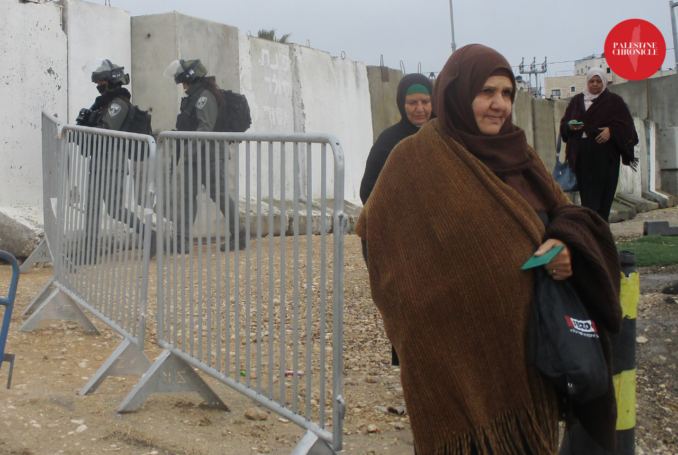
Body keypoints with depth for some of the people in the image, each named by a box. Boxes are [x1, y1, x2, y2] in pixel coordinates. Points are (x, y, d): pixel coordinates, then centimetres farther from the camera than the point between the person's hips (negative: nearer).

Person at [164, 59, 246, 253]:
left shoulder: (205, 96, -12)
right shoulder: (194, 96, 18)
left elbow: (206, 127, -22)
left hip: (208, 156, -10)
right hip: (195, 157, 10)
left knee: (219, 195, -4)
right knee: (188, 196, 6)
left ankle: (239, 235, 5)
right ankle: (182, 240, 6)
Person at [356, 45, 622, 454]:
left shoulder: (519, 154, 11)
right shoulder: (415, 159, -5)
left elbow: (564, 211, 11)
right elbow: (379, 234, -5)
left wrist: (567, 244, -13)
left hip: (529, 344, 6)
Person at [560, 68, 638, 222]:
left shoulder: (614, 101, 7)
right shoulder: (577, 100, 17)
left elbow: (625, 124, 1)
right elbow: (564, 123, 15)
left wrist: (611, 131, -17)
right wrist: (570, 125, -8)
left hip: (604, 154, -3)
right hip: (581, 155, 3)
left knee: (603, 192, -7)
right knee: (586, 191, -2)